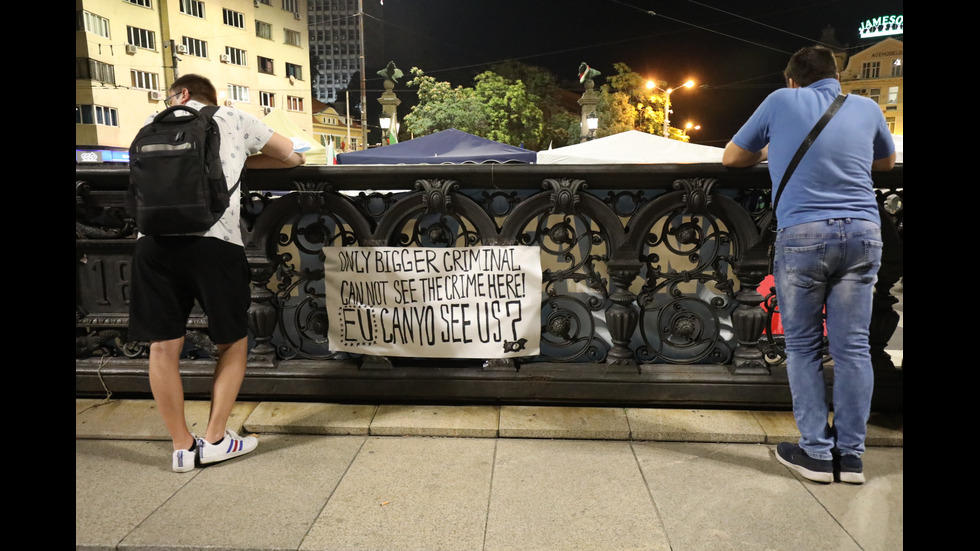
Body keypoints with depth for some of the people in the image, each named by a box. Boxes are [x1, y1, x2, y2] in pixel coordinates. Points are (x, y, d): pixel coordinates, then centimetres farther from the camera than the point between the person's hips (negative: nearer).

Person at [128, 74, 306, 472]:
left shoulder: (156, 122, 24)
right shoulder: (233, 118, 19)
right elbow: (294, 157, 23)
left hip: (154, 239, 2)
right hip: (215, 240, -2)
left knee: (163, 346, 11)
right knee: (233, 342, 14)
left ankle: (182, 446, 17)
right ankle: (215, 439, 13)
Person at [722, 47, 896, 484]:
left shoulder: (782, 101, 9)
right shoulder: (866, 107, 17)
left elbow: (731, 158, 17)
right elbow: (887, 162, 35)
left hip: (802, 233, -3)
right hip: (863, 232, 3)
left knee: (803, 348, 7)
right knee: (853, 347, 7)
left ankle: (817, 453, 10)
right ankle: (851, 455, 14)